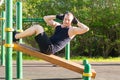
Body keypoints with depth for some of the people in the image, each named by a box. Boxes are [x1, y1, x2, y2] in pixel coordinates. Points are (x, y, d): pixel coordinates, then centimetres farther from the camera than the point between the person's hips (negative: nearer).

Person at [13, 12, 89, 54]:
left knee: (38, 28, -16)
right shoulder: (57, 25, 21)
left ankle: (15, 37, -13)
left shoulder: (72, 30, 3)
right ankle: (16, 36, -6)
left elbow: (86, 29, -11)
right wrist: (57, 16, 22)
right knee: (36, 26, 0)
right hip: (46, 47, 7)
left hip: (51, 48, -7)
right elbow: (46, 18, 30)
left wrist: (77, 22, -1)